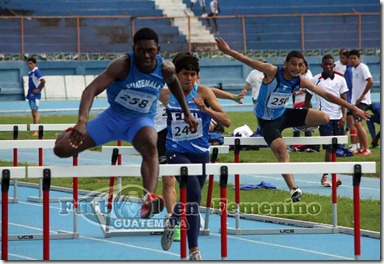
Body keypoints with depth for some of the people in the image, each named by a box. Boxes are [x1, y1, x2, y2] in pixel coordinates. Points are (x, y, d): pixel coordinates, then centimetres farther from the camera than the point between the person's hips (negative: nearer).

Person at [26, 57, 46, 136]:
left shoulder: (36, 72, -13)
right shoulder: (30, 73, 15)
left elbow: (43, 80, -24)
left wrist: (39, 89, -16)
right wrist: (28, 93, 15)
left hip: (35, 95, -10)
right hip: (30, 95, 10)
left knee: (35, 112, -11)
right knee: (33, 113, 12)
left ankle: (36, 131, -13)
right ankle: (36, 130, 17)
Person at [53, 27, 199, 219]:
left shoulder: (166, 69, -13)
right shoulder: (122, 66, -25)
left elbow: (173, 83, 15)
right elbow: (91, 90, -36)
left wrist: (187, 113, 17)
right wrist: (82, 121, -51)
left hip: (142, 120, 0)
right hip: (114, 116, 0)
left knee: (150, 145, -38)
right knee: (61, 149, -6)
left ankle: (149, 200, -55)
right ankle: (71, 133, 34)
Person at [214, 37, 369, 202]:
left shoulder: (300, 81, -12)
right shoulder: (272, 72, -24)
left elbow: (326, 95, -8)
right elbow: (248, 61, -28)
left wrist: (353, 108, -9)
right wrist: (228, 51, -39)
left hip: (284, 114, 5)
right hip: (267, 121, -5)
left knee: (324, 118, -8)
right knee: (281, 148, -29)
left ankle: (299, 127, 24)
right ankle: (293, 188, -27)